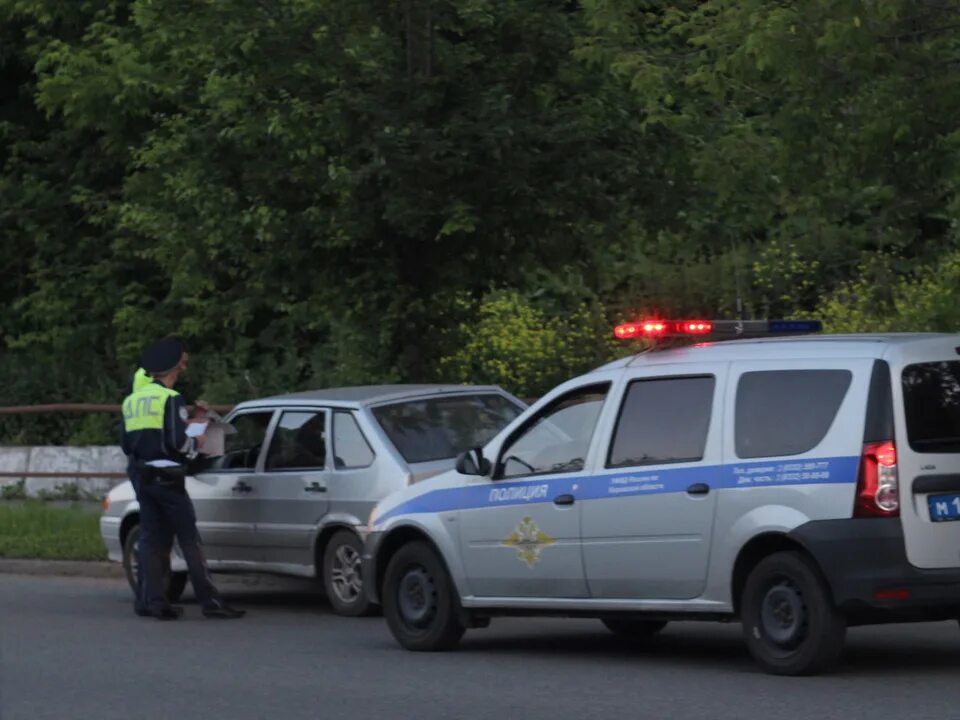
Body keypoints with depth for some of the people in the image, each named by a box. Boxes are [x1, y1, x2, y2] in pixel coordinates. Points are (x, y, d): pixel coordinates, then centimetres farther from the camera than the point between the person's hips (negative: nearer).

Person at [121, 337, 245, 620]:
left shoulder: (132, 400, 13)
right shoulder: (171, 398, -11)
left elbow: (127, 446, 15)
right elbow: (177, 441, -18)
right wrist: (195, 444, 0)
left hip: (143, 477, 7)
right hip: (168, 477, -7)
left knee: (151, 538, 9)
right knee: (189, 539, -5)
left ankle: (151, 600, 6)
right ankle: (210, 601, -6)